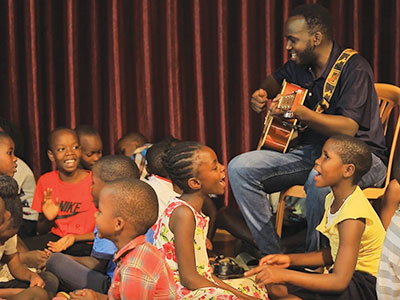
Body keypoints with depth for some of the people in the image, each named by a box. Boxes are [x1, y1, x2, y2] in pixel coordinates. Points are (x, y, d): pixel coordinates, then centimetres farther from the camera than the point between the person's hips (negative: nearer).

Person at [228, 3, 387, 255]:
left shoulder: (354, 69, -15)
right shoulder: (299, 66, 9)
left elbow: (348, 128, -25)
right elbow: (277, 79, 35)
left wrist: (299, 112, -35)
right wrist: (262, 94, 11)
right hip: (311, 151, 8)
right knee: (240, 168, -10)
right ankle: (272, 254, -10)